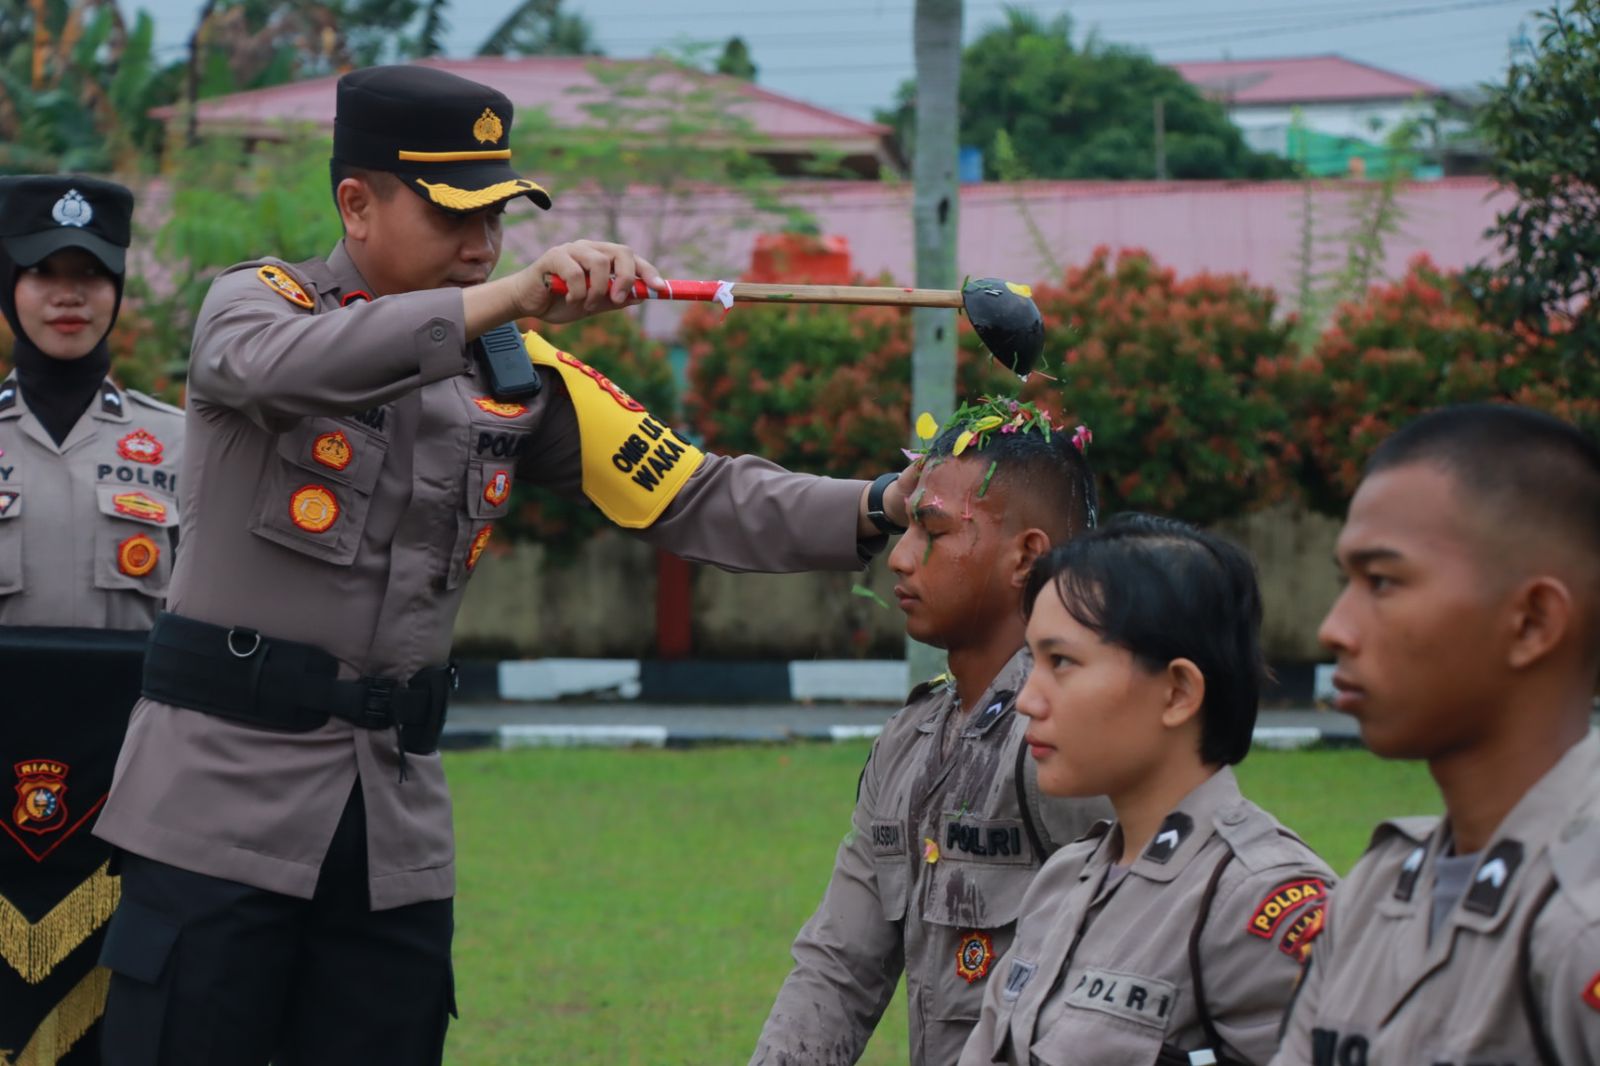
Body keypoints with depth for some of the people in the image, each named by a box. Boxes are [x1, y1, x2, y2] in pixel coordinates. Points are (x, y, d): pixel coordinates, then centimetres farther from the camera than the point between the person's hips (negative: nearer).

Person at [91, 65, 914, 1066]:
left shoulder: (521, 374, 10)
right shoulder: (256, 299, -3)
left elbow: (697, 500, 5)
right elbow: (279, 367, -28)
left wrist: (882, 506, -12)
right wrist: (507, 296, -37)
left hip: (397, 812, 5)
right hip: (219, 786, -5)